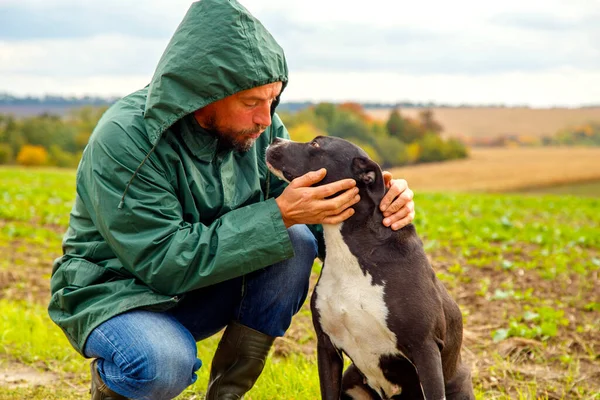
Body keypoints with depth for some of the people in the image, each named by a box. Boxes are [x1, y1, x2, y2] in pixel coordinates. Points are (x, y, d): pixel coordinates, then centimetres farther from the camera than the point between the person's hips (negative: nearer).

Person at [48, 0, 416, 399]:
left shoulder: (261, 128, -7)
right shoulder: (124, 140, -26)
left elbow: (307, 211, -3)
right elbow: (166, 263, -30)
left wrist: (375, 206, -25)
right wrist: (277, 215, -35)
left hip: (206, 289, 6)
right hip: (117, 293, -6)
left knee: (298, 240, -19)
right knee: (164, 364, -38)